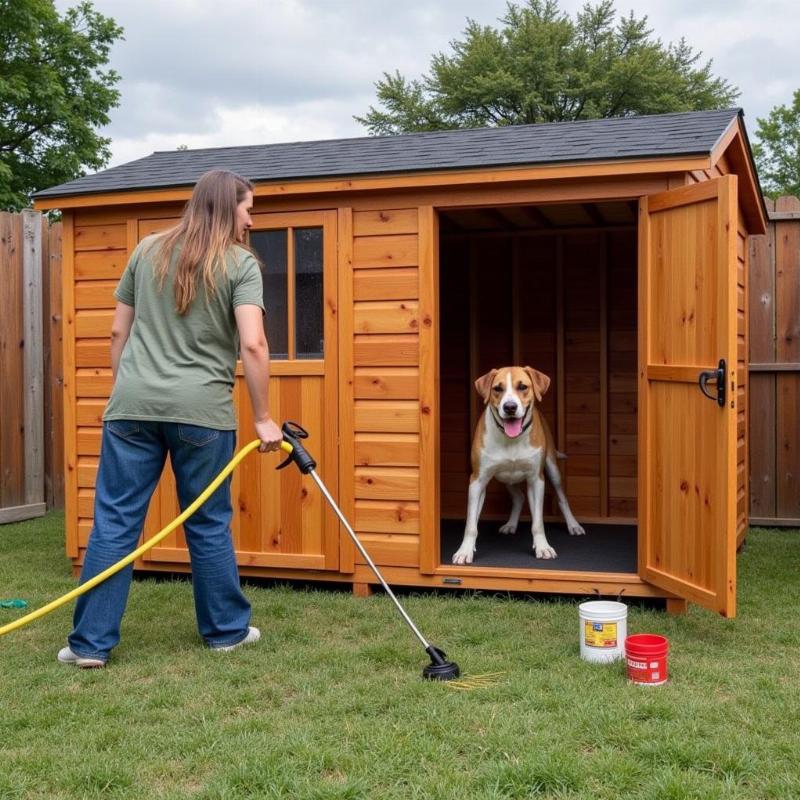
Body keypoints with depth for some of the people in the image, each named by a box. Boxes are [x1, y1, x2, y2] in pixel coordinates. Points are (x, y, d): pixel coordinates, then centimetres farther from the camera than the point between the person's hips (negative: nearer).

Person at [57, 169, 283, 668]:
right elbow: (253, 345, -11)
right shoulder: (241, 263, 0)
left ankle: (91, 642, 9)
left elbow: (119, 332, 15)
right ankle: (225, 630, 24)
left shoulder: (148, 251, 14)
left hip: (133, 405, 3)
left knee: (114, 523, 6)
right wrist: (264, 418, -5)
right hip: (201, 409, -3)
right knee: (209, 525, 10)